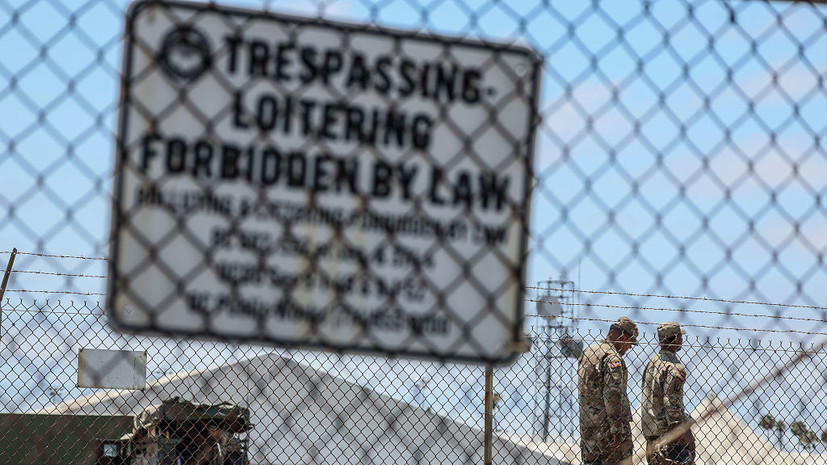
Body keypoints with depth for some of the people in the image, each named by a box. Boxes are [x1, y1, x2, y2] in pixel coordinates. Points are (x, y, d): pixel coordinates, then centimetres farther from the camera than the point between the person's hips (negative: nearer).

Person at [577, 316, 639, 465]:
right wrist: (617, 431, -21)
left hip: (587, 425, 8)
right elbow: (613, 395, -20)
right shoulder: (612, 358, -13)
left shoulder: (586, 353, 16)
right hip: (607, 424, -8)